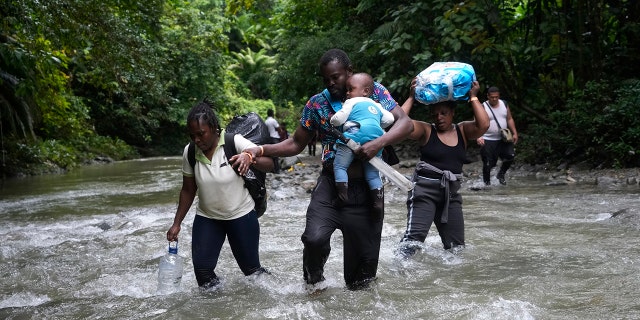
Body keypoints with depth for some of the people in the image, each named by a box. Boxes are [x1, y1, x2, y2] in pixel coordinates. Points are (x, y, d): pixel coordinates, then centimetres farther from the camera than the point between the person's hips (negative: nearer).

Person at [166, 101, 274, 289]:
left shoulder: (234, 142, -18)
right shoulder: (190, 152, -8)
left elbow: (269, 164, -25)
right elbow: (188, 191, 5)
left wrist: (249, 158, -46)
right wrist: (177, 223, 4)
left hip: (241, 216, -3)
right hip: (206, 219, 3)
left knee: (251, 268, 6)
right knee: (202, 269, -7)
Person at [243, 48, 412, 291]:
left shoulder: (374, 91, 0)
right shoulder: (317, 104, 4)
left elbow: (405, 123, -8)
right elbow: (296, 144, 12)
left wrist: (378, 143, -25)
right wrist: (261, 150, -3)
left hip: (367, 189, 0)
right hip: (330, 185, 1)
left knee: (364, 254, 4)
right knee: (315, 238, -23)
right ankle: (314, 284, 7)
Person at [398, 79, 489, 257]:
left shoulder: (463, 130, 9)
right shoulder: (426, 130, 0)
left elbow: (483, 124, -10)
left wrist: (473, 98, -6)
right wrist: (412, 98, -8)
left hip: (451, 194, 5)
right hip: (424, 190, -4)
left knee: (456, 247, 8)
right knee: (413, 239, -21)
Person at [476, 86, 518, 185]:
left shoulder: (504, 104, 6)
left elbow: (509, 119, 14)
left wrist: (514, 133, 6)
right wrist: (478, 137, -31)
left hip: (503, 139, 4)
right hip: (488, 140, -4)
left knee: (511, 155, -9)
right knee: (488, 164, -2)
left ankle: (501, 174, 16)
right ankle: (487, 182, 19)